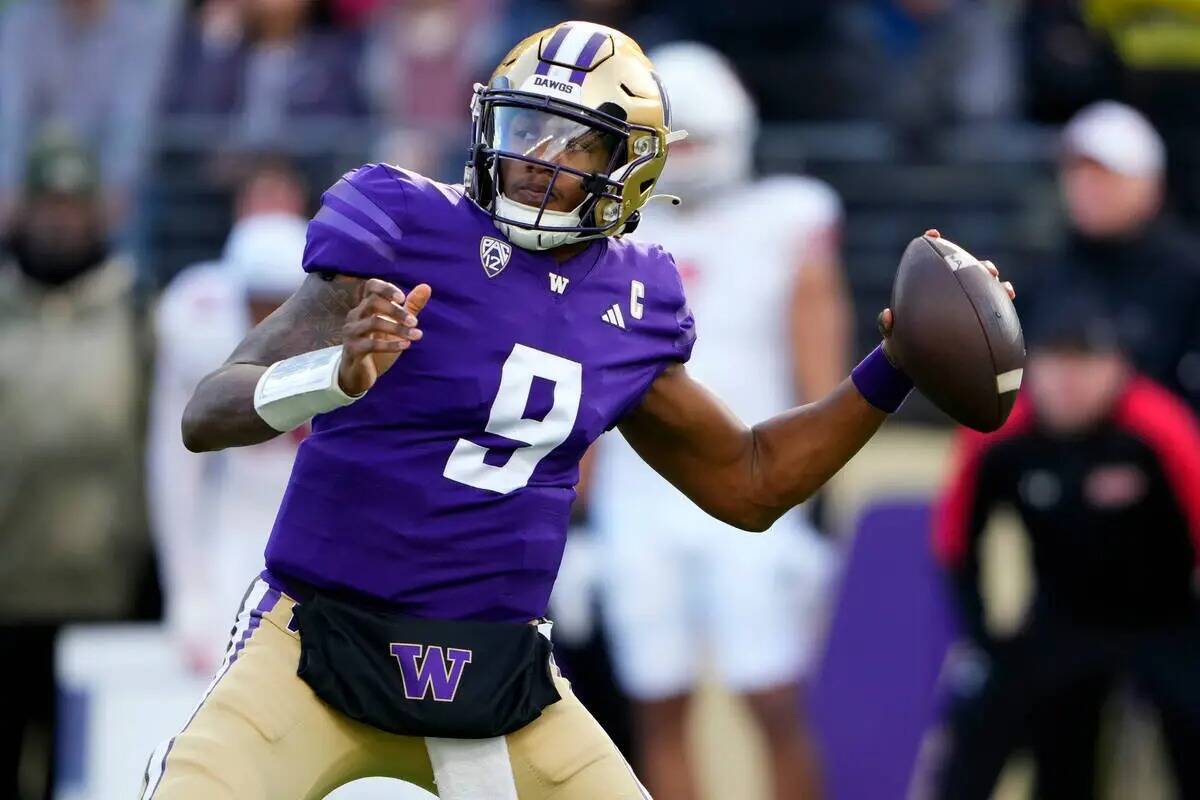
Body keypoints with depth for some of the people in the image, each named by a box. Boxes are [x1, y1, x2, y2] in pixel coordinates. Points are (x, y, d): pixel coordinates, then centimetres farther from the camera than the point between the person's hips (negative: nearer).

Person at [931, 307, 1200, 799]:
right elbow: (957, 537, -2)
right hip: (1062, 620, 3)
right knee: (979, 724, -6)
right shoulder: (999, 436, -17)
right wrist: (978, 635, -3)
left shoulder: (1160, 429, -27)